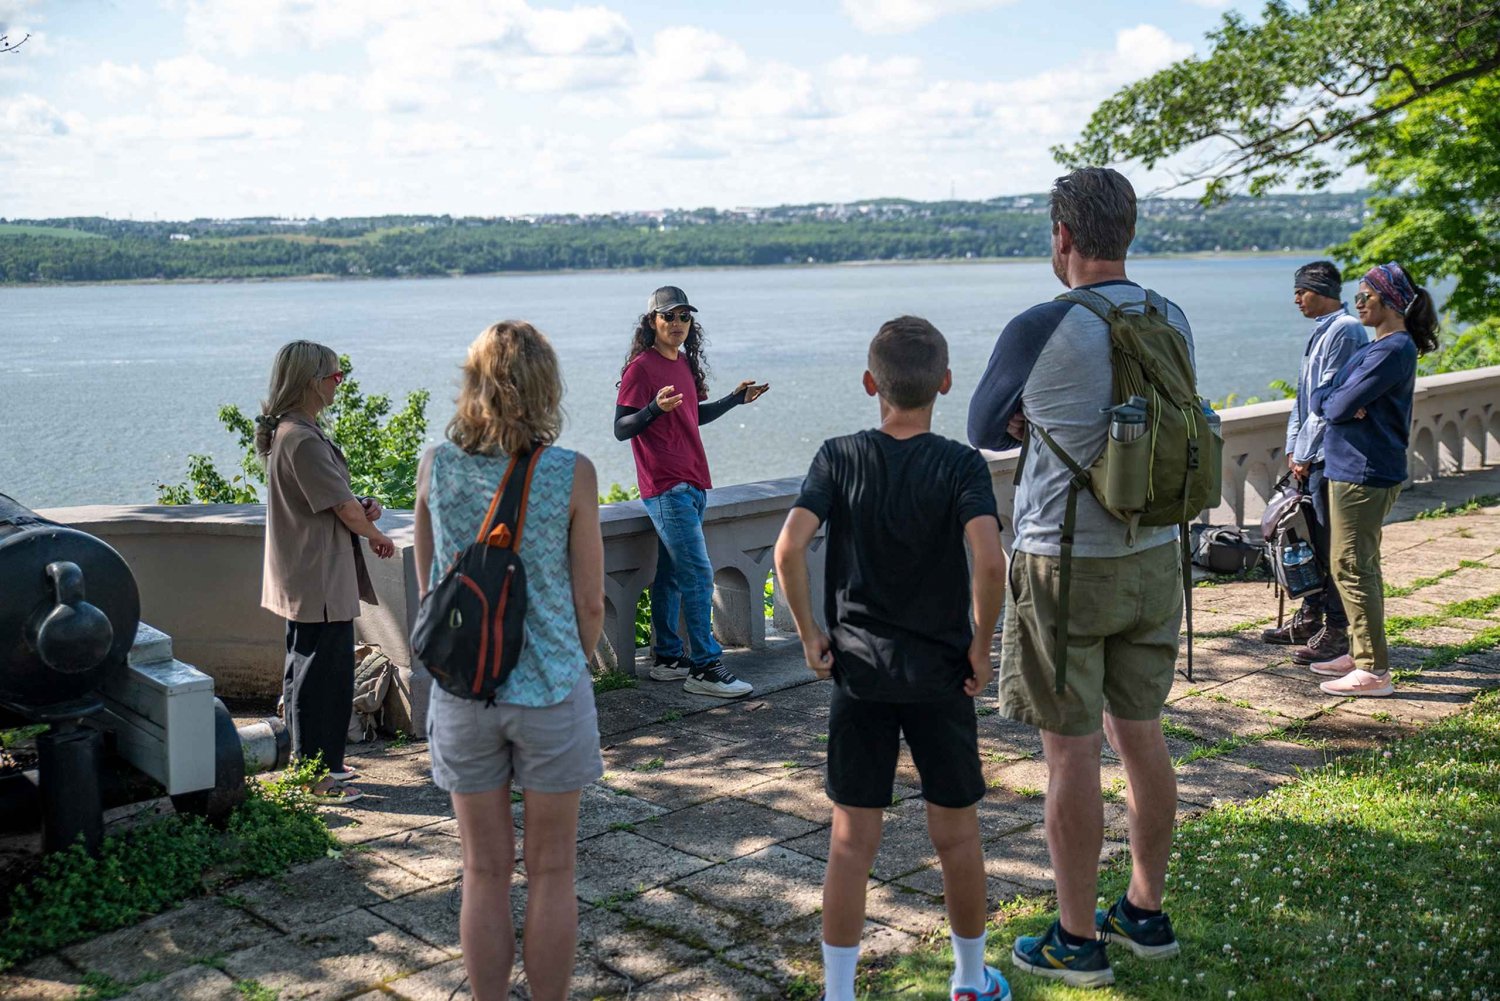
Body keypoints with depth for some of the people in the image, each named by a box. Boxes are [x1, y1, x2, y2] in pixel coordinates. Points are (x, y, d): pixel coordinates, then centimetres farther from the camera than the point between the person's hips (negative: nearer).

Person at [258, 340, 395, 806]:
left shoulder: (287, 431, 11)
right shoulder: (303, 439, -22)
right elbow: (346, 510, -19)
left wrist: (363, 505, -2)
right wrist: (377, 536, 0)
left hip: (304, 579, 11)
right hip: (320, 580, -11)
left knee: (306, 671, 19)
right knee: (320, 675, -1)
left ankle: (319, 762, 32)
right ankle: (313, 775, 8)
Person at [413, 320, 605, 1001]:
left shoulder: (436, 467, -3)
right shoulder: (570, 475, -11)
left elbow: (427, 588, 5)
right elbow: (590, 603, -5)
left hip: (461, 691, 2)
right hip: (550, 690, -2)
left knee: (484, 875, 14)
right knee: (550, 874, 12)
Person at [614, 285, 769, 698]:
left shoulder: (685, 362, 14)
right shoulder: (641, 367, -11)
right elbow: (621, 429, -14)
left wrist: (736, 398, 23)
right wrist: (655, 407, -30)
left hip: (691, 484, 8)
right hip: (665, 487, -8)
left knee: (670, 573, 13)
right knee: (698, 575, -10)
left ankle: (667, 658, 20)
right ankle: (705, 667, -6)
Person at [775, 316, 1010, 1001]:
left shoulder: (839, 457, -4)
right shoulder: (960, 464, -8)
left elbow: (789, 546, -16)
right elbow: (989, 559, -24)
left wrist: (810, 635, -5)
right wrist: (981, 645, -10)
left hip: (858, 669, 1)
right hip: (941, 673, -1)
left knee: (852, 841, 7)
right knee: (956, 835, 15)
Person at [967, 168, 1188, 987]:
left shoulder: (1041, 331, -16)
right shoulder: (1172, 323, 3)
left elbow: (984, 429, -1)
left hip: (1064, 568, -6)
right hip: (1153, 559, 6)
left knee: (1071, 752, 3)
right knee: (1141, 734, 16)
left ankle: (1076, 942, 15)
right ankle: (1146, 913, 30)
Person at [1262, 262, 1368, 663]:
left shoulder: (1345, 330, -13)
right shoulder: (1321, 331, 17)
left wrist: (1306, 453, -13)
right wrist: (1294, 448, 12)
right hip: (1310, 456, 10)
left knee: (1331, 546, -5)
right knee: (1310, 541, 15)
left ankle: (1337, 631, 2)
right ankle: (1309, 619, 25)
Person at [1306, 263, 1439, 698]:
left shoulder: (1393, 350, -17)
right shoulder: (1380, 346, 16)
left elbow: (1339, 407, -22)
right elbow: (1320, 397, 12)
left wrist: (1332, 402, 0)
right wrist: (1338, 401, -9)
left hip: (1364, 475, -11)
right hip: (1354, 469, 11)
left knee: (1351, 568, -8)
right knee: (1360, 566, 17)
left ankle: (1374, 670, -4)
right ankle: (1361, 653, 28)